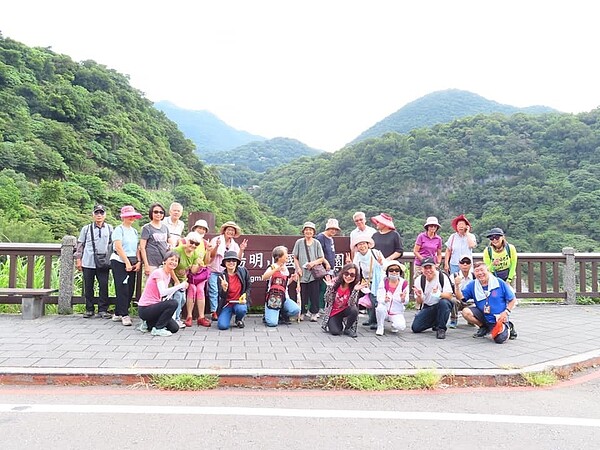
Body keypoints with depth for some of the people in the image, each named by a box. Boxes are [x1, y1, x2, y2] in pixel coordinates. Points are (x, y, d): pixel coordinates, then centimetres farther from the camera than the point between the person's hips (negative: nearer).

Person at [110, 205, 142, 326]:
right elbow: (118, 248, -12)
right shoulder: (119, 229, -4)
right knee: (122, 288, -7)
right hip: (119, 262, -6)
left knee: (130, 289, 4)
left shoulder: (134, 231, 16)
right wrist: (127, 262, -15)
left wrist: (138, 262, 2)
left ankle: (117, 314, 15)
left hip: (132, 263, 6)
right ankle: (124, 315, -3)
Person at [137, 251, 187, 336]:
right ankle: (157, 329, -12)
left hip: (153, 307, 8)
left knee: (175, 328, 2)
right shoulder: (158, 273, -17)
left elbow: (164, 296, 8)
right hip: (145, 309, -8)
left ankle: (149, 324, 19)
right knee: (173, 303, -27)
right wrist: (180, 285, -30)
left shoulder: (168, 275, 10)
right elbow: (163, 292, -32)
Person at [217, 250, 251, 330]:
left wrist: (245, 297, -9)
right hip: (227, 304, -1)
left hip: (240, 302, 1)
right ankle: (228, 316, 15)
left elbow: (248, 287, 8)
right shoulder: (222, 276, -9)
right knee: (222, 325, -22)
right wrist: (224, 289, -34)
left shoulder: (243, 271, -5)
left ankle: (239, 320, 4)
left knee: (241, 309, -34)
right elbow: (222, 296, -13)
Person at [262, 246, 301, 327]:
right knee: (272, 323, -18)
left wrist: (292, 279, 6)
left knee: (296, 310, -21)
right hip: (273, 298, -5)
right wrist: (276, 269, -34)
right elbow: (264, 278, -27)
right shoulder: (272, 267, -7)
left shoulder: (286, 269, 11)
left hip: (283, 297, 5)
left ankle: (284, 315, 9)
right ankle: (268, 315, 17)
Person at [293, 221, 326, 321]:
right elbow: (295, 258, 6)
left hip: (314, 273, 0)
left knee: (314, 294, 0)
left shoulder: (316, 243, 5)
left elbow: (322, 259, 5)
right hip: (302, 273, 0)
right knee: (303, 294, 2)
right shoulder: (299, 242, 4)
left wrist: (313, 263, -12)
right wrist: (298, 268, -6)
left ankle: (314, 313, 11)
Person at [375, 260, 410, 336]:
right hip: (385, 311, 0)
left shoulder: (404, 283, -7)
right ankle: (380, 327, -6)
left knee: (401, 327, -28)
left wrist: (403, 299, -30)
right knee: (380, 308, -35)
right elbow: (379, 298, -15)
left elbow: (406, 302, -6)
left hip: (397, 313, 0)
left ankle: (394, 324, 12)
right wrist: (384, 300, -38)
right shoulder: (383, 282, -8)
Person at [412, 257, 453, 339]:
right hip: (427, 307, 3)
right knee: (415, 328, -12)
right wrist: (419, 296, -28)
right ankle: (435, 323, 17)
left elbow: (449, 296, -21)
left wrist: (438, 294, -42)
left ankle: (441, 329, -17)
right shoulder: (419, 280, -4)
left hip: (442, 305, -3)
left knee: (443, 302, -37)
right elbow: (419, 303, -4)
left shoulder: (442, 277, -13)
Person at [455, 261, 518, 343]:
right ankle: (484, 327, 7)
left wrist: (506, 312, -15)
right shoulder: (472, 285, -1)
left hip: (500, 318, -3)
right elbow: (460, 297, -7)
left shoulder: (500, 283, -8)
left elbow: (513, 300, -1)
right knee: (466, 312, -20)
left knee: (499, 339, -25)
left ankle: (508, 327, 12)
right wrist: (457, 285, -23)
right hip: (484, 316, 4)